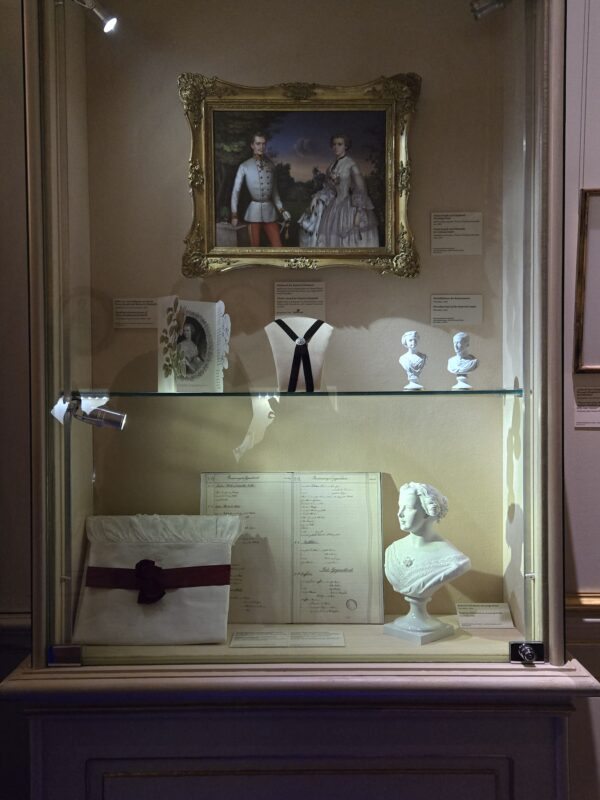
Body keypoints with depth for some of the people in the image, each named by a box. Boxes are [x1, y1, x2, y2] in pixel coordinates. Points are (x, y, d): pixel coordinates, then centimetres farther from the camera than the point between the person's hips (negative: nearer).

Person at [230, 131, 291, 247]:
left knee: (278, 248, -1)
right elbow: (236, 191, -4)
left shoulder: (270, 165, 9)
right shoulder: (245, 166, -3)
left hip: (270, 211, 3)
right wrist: (234, 214, -9)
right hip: (254, 211, -3)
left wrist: (281, 209, 6)